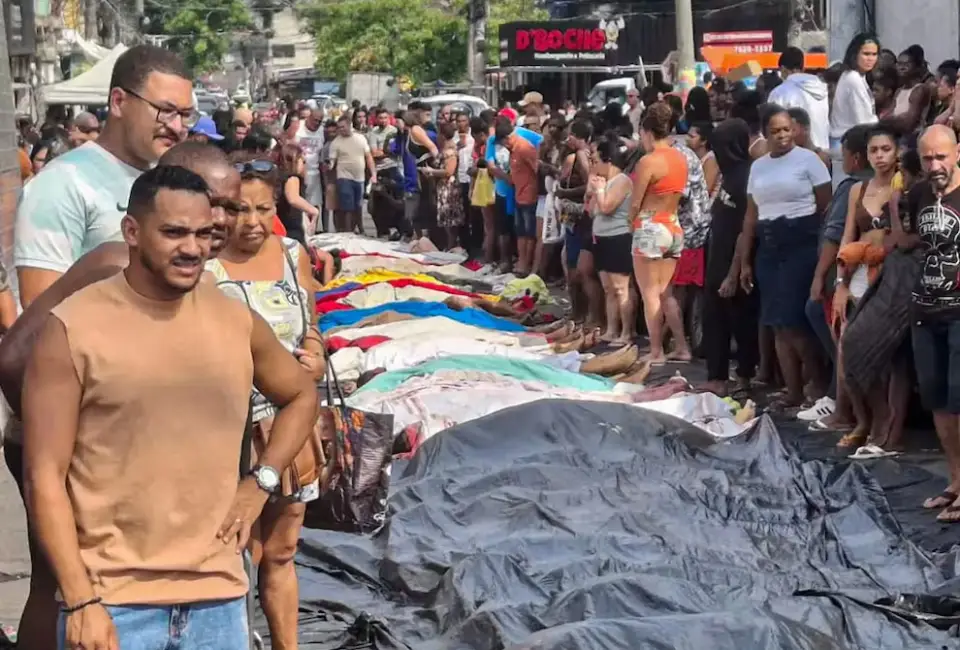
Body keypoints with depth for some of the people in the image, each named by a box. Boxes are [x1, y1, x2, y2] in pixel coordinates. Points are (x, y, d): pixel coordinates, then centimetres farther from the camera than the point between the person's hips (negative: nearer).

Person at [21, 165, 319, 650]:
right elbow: (45, 477, -7)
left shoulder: (236, 320, 5)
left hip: (219, 595, 4)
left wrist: (260, 483, 7)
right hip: (113, 602, -4)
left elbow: (302, 397, 22)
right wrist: (80, 601, -12)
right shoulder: (73, 327, -7)